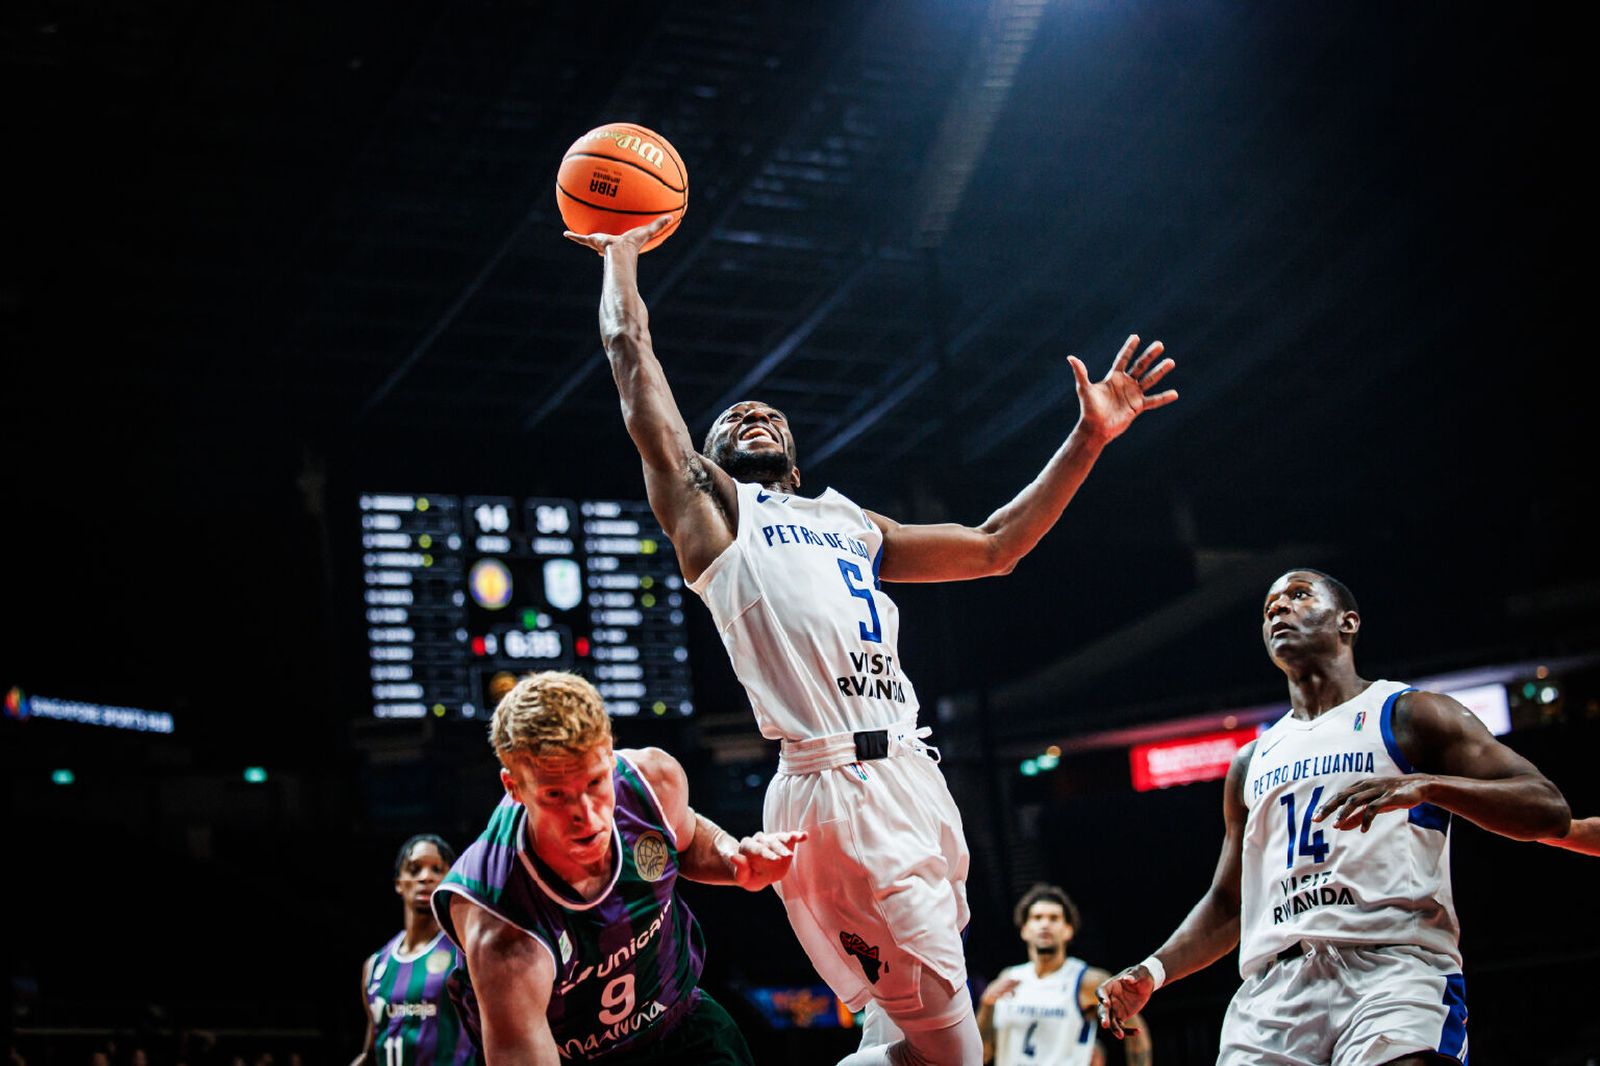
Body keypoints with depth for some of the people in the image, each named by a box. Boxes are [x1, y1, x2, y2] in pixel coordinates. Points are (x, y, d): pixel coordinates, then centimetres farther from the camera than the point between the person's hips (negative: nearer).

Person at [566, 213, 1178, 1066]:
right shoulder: (710, 506, 13)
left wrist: (1088, 437, 24)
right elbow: (631, 351, 9)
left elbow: (994, 546, 30)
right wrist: (620, 253, 23)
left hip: (914, 776, 8)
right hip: (834, 791, -7)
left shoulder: (850, 524, 31)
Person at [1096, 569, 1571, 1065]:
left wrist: (1426, 785, -17)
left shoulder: (1408, 715, 10)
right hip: (1274, 988, 5)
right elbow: (1227, 903, 29)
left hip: (1393, 966, -5)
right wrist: (1152, 972, 11)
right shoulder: (1251, 763, 26)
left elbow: (1549, 811, -1)